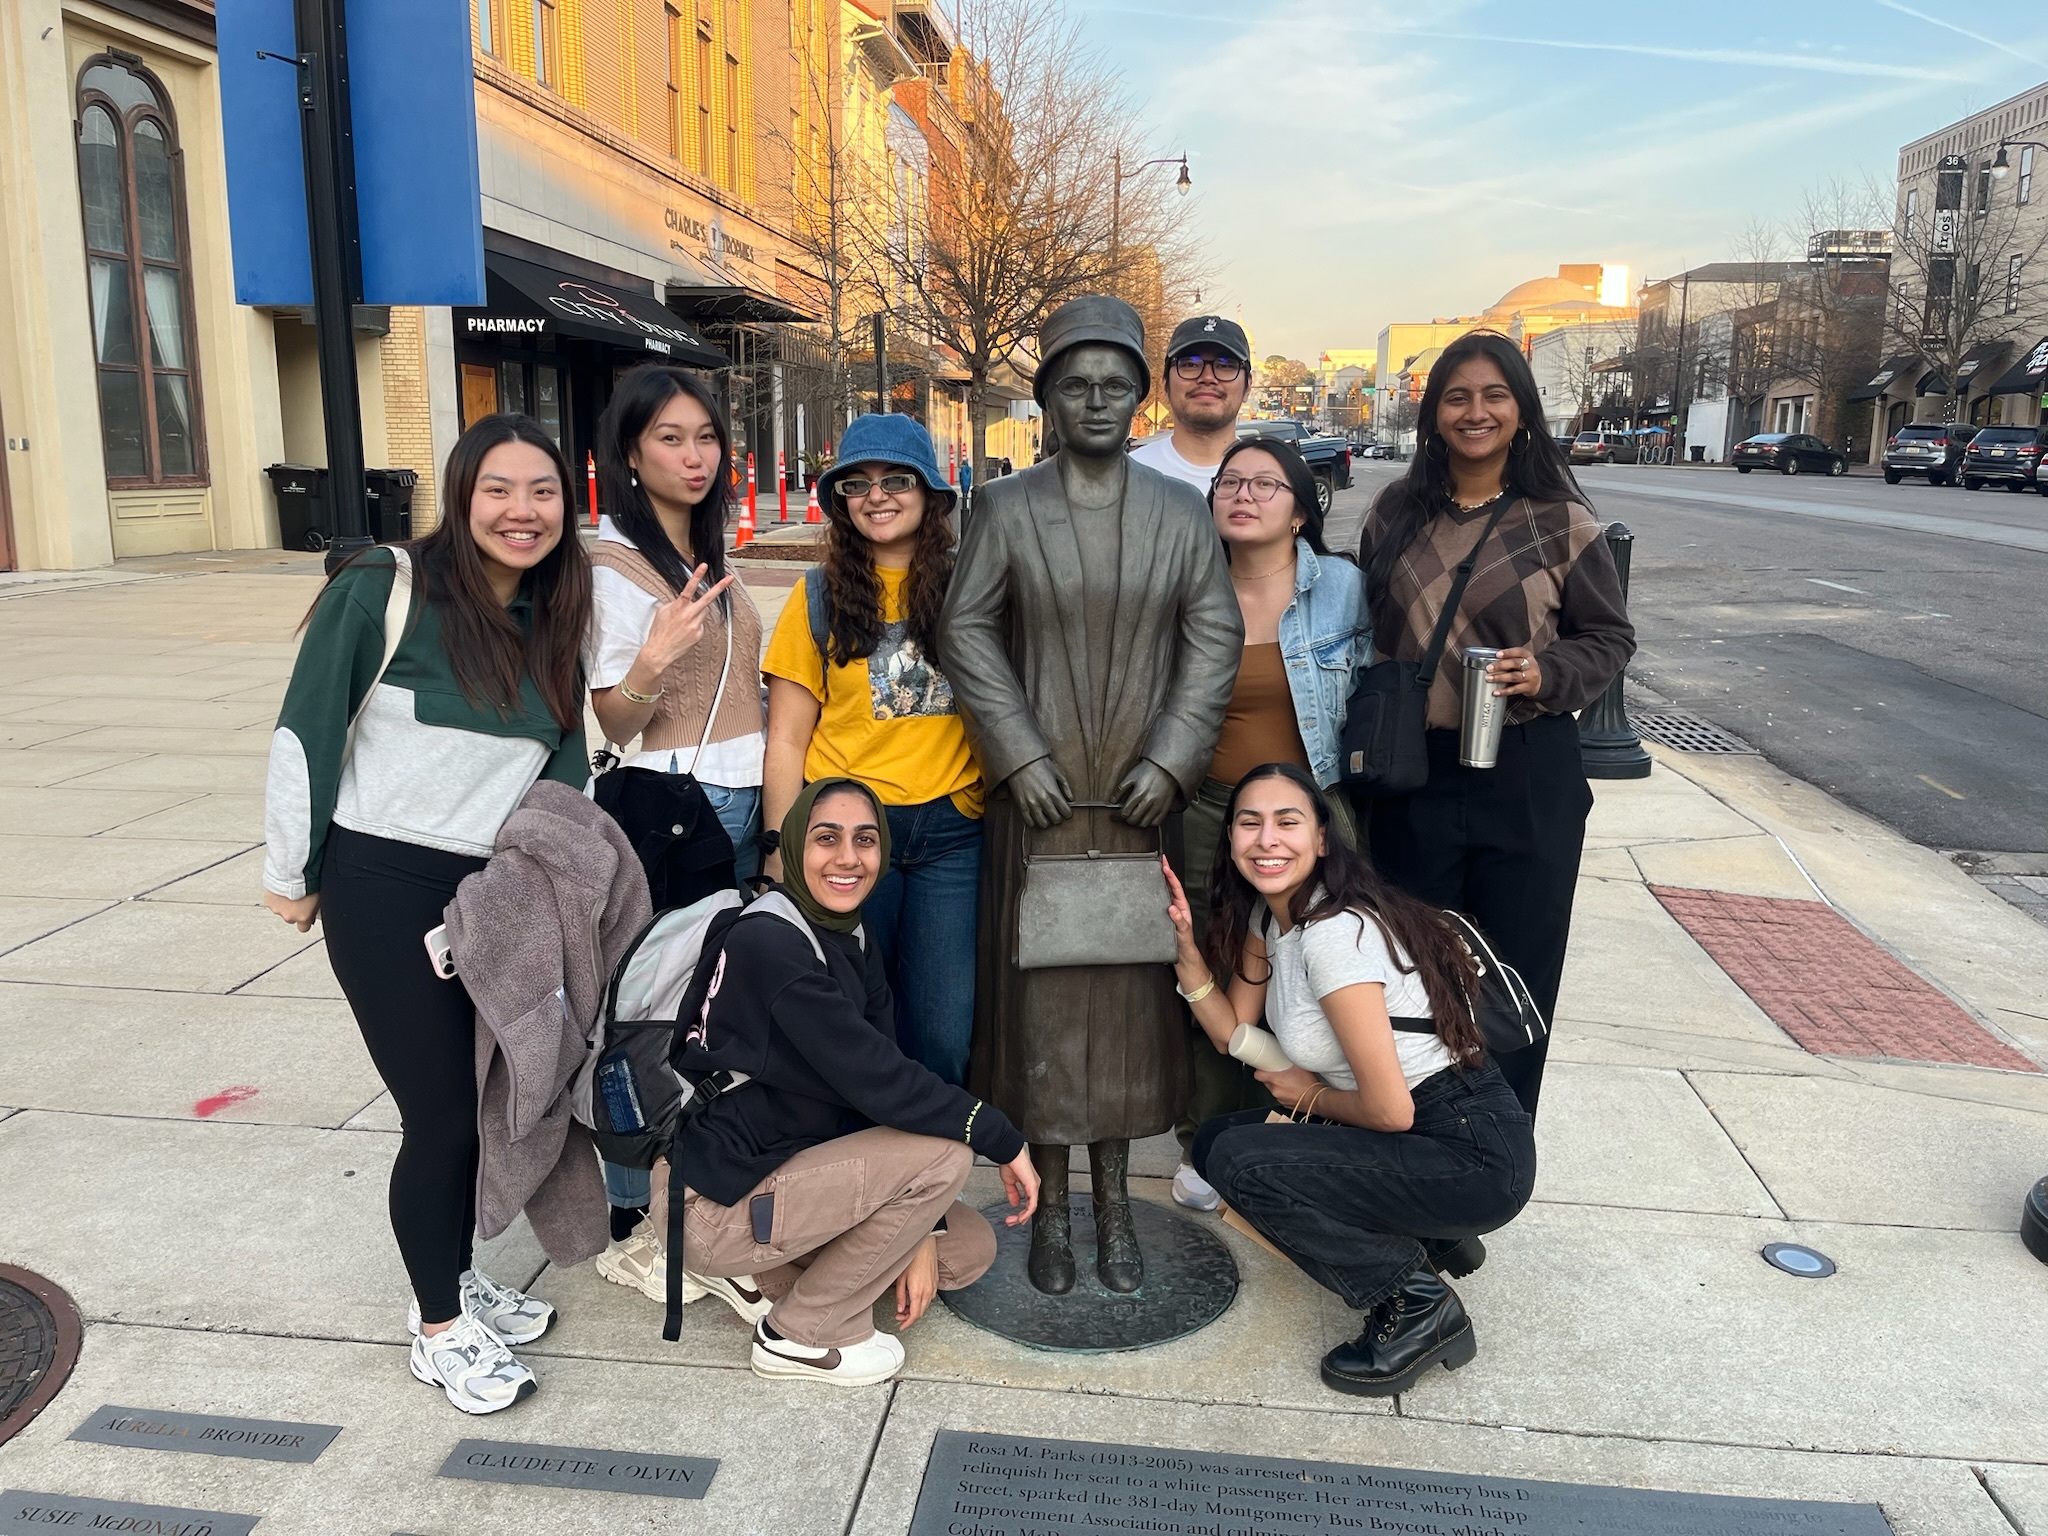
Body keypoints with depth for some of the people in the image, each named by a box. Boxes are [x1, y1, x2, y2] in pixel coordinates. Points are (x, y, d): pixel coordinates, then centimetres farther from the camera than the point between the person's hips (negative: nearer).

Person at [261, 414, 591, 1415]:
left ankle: (458, 1274, 37)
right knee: (443, 1110, 0)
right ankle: (438, 1327, 21)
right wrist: (290, 879, -2)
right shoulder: (381, 592, -13)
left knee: (486, 1096, 13)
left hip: (501, 891, 5)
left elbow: (565, 762, 11)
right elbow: (306, 736, -7)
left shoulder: (557, 623, 4)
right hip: (386, 889, -5)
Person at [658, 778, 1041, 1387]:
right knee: (943, 1150, -19)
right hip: (711, 1205, -9)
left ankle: (756, 1273, 12)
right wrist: (1004, 1139, -19)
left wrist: (917, 1233, -5)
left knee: (972, 1246, 9)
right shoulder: (767, 942, -22)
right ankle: (800, 1336, -3)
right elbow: (875, 1079, -28)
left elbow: (878, 1082, 2)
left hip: (784, 1166, 9)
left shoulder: (853, 945, 5)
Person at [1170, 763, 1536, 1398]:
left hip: (1475, 1156, -9)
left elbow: (1390, 1109, -24)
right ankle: (1424, 1239, 13)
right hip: (1415, 1133, 9)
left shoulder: (1336, 932, -24)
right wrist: (1187, 947, -6)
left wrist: (1310, 1094, -4)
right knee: (1217, 1140, 8)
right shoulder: (1268, 914, 4)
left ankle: (1418, 1307, -3)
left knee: (1240, 1161, -20)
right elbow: (1236, 1033, 7)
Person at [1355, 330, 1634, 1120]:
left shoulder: (1559, 518, -2)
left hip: (1528, 777, -2)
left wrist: (1548, 674, -17)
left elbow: (1611, 635, 3)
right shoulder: (1395, 510, 5)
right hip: (1413, 771, 2)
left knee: (1516, 974, 7)